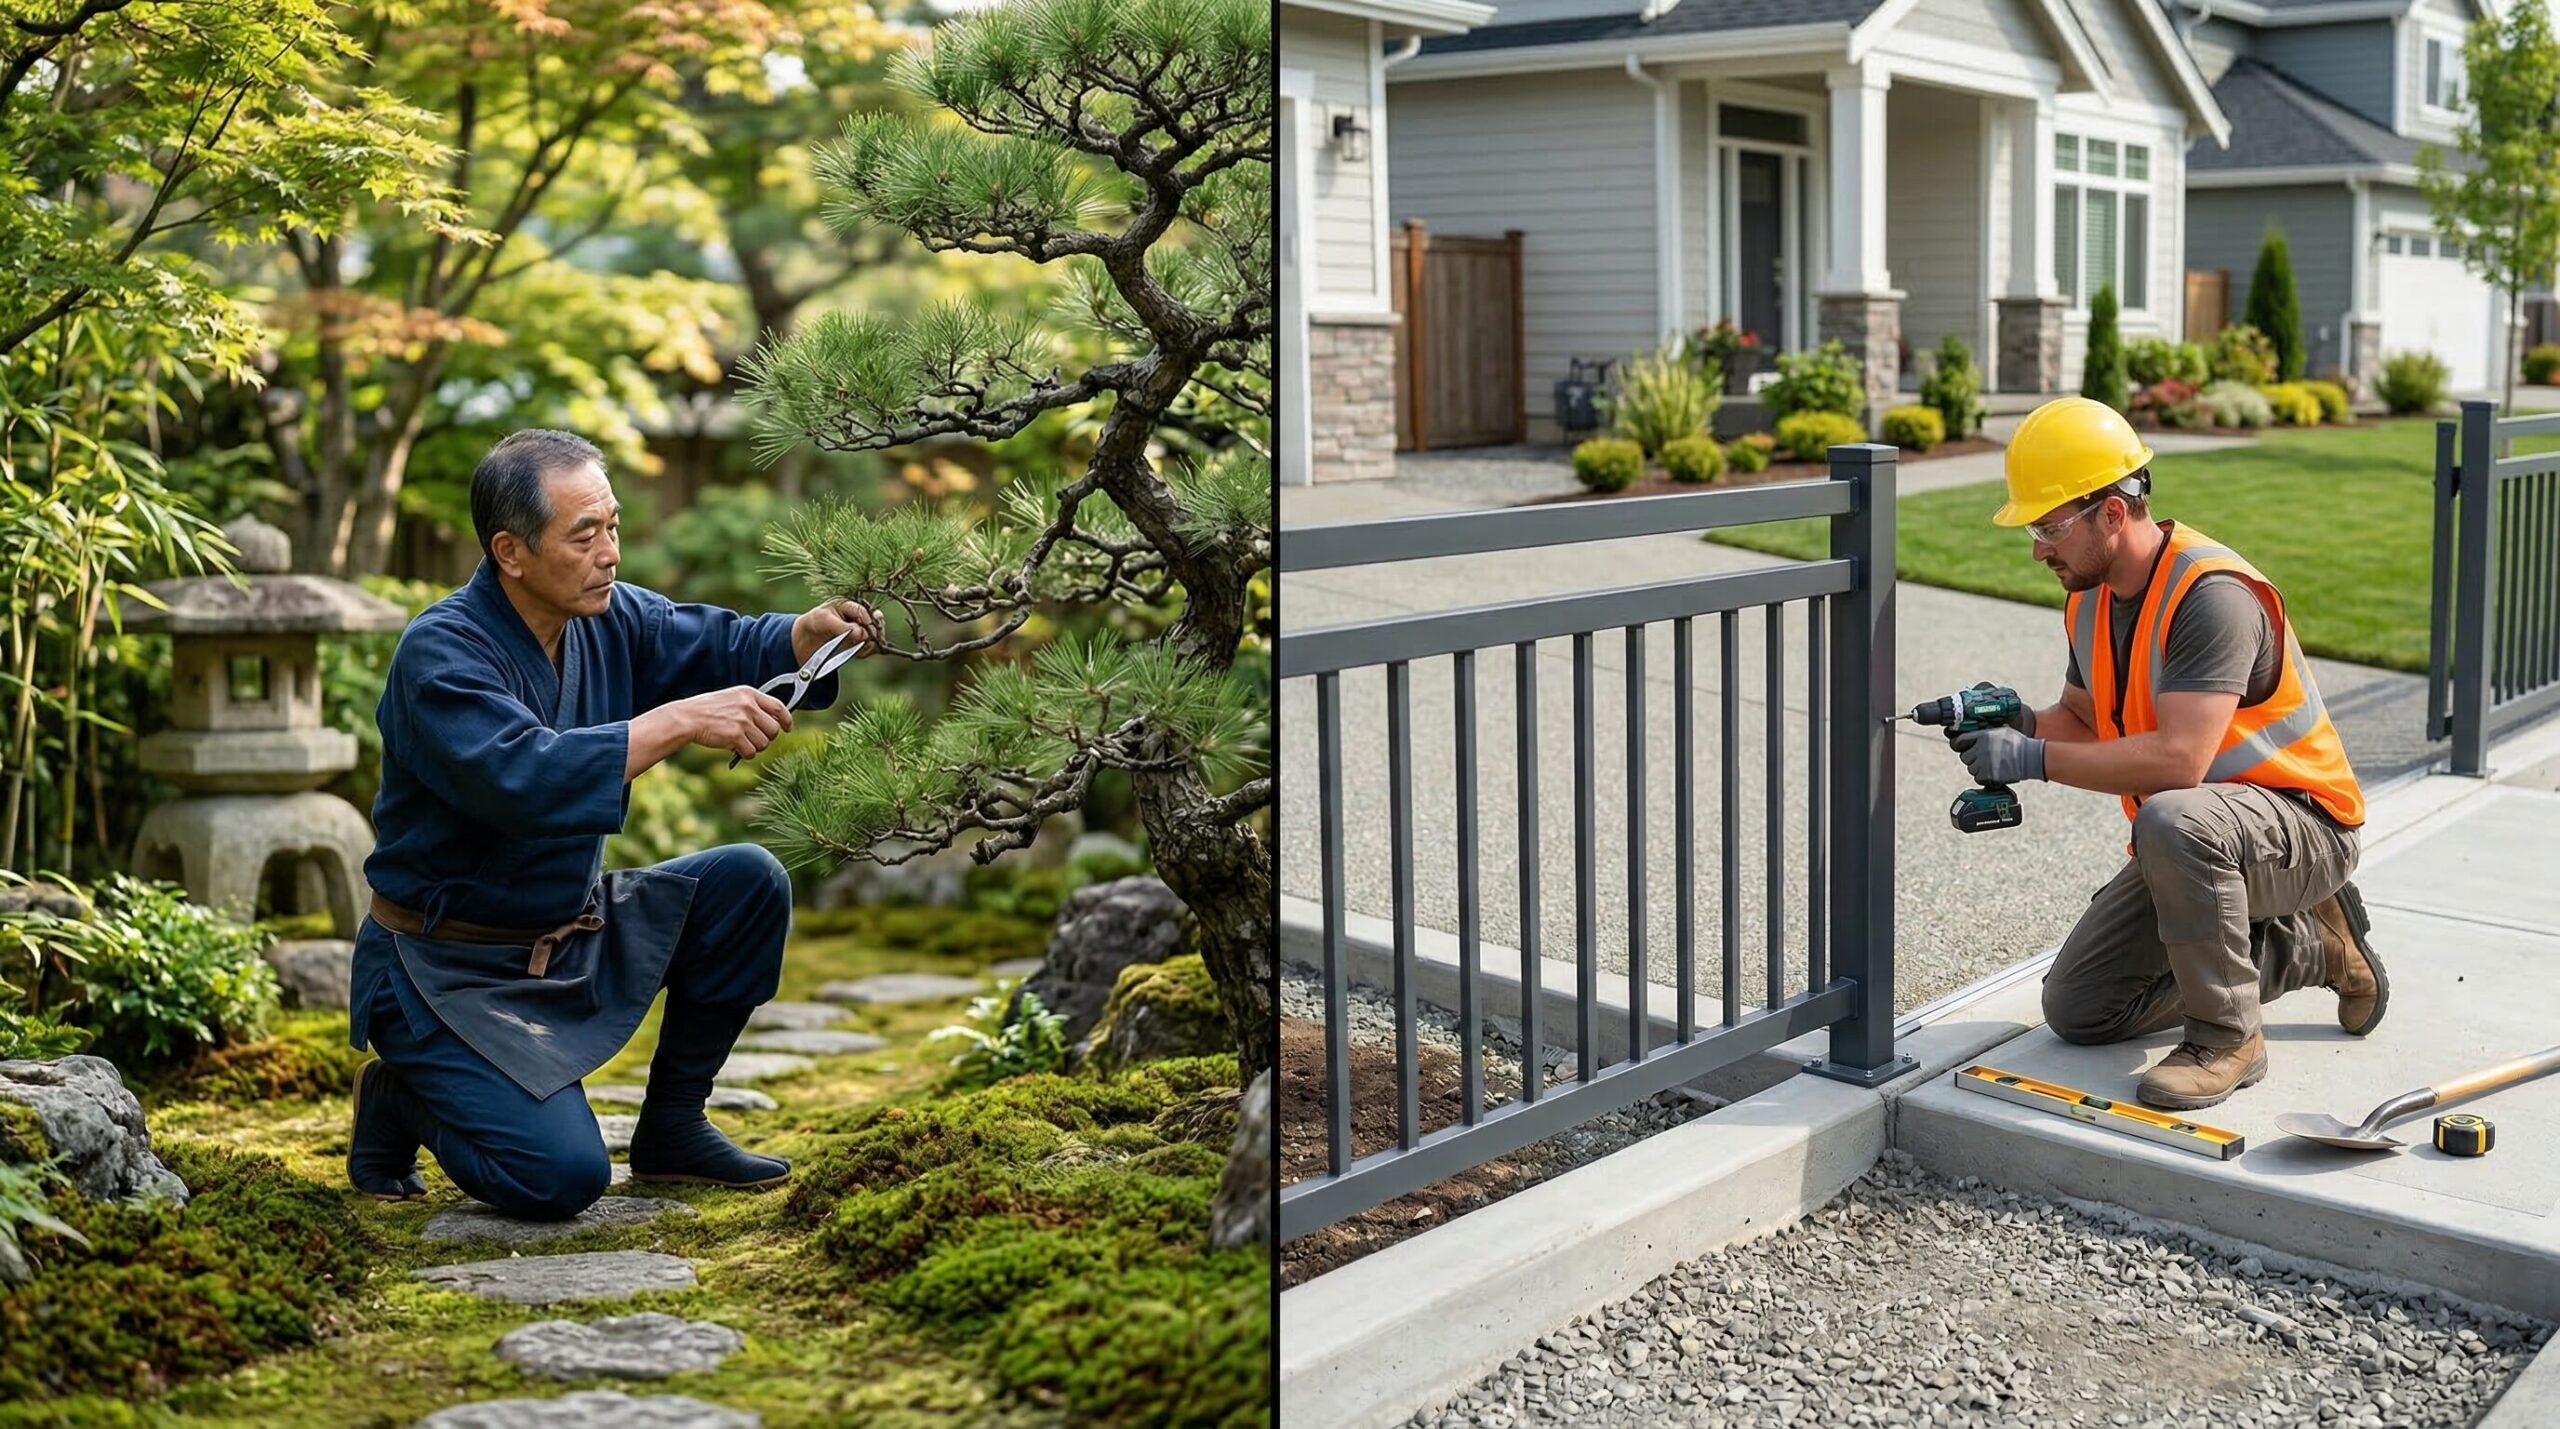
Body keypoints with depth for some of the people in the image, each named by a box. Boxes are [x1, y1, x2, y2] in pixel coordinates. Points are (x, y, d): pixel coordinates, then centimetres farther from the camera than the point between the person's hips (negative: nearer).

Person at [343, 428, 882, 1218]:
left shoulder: (609, 618, -1)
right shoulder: (440, 652, -23)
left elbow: (722, 646, 4)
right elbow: (523, 778, -38)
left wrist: (808, 634, -18)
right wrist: (678, 722, -40)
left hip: (576, 934, 8)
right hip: (451, 968, -8)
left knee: (749, 883, -8)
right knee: (562, 1178, -22)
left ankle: (672, 1128, 7)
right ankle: (402, 1104, 10)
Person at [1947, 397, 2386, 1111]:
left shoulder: (2211, 595, -27)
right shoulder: (2089, 597, 1)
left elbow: (2179, 759, -36)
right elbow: (2083, 722, 12)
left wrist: (2037, 759, -30)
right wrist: (2021, 723, -10)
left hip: (2299, 822, -9)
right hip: (2186, 842, 9)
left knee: (2171, 821, -41)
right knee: (2078, 1010, 4)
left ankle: (2228, 1038, -19)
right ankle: (2304, 947, 18)